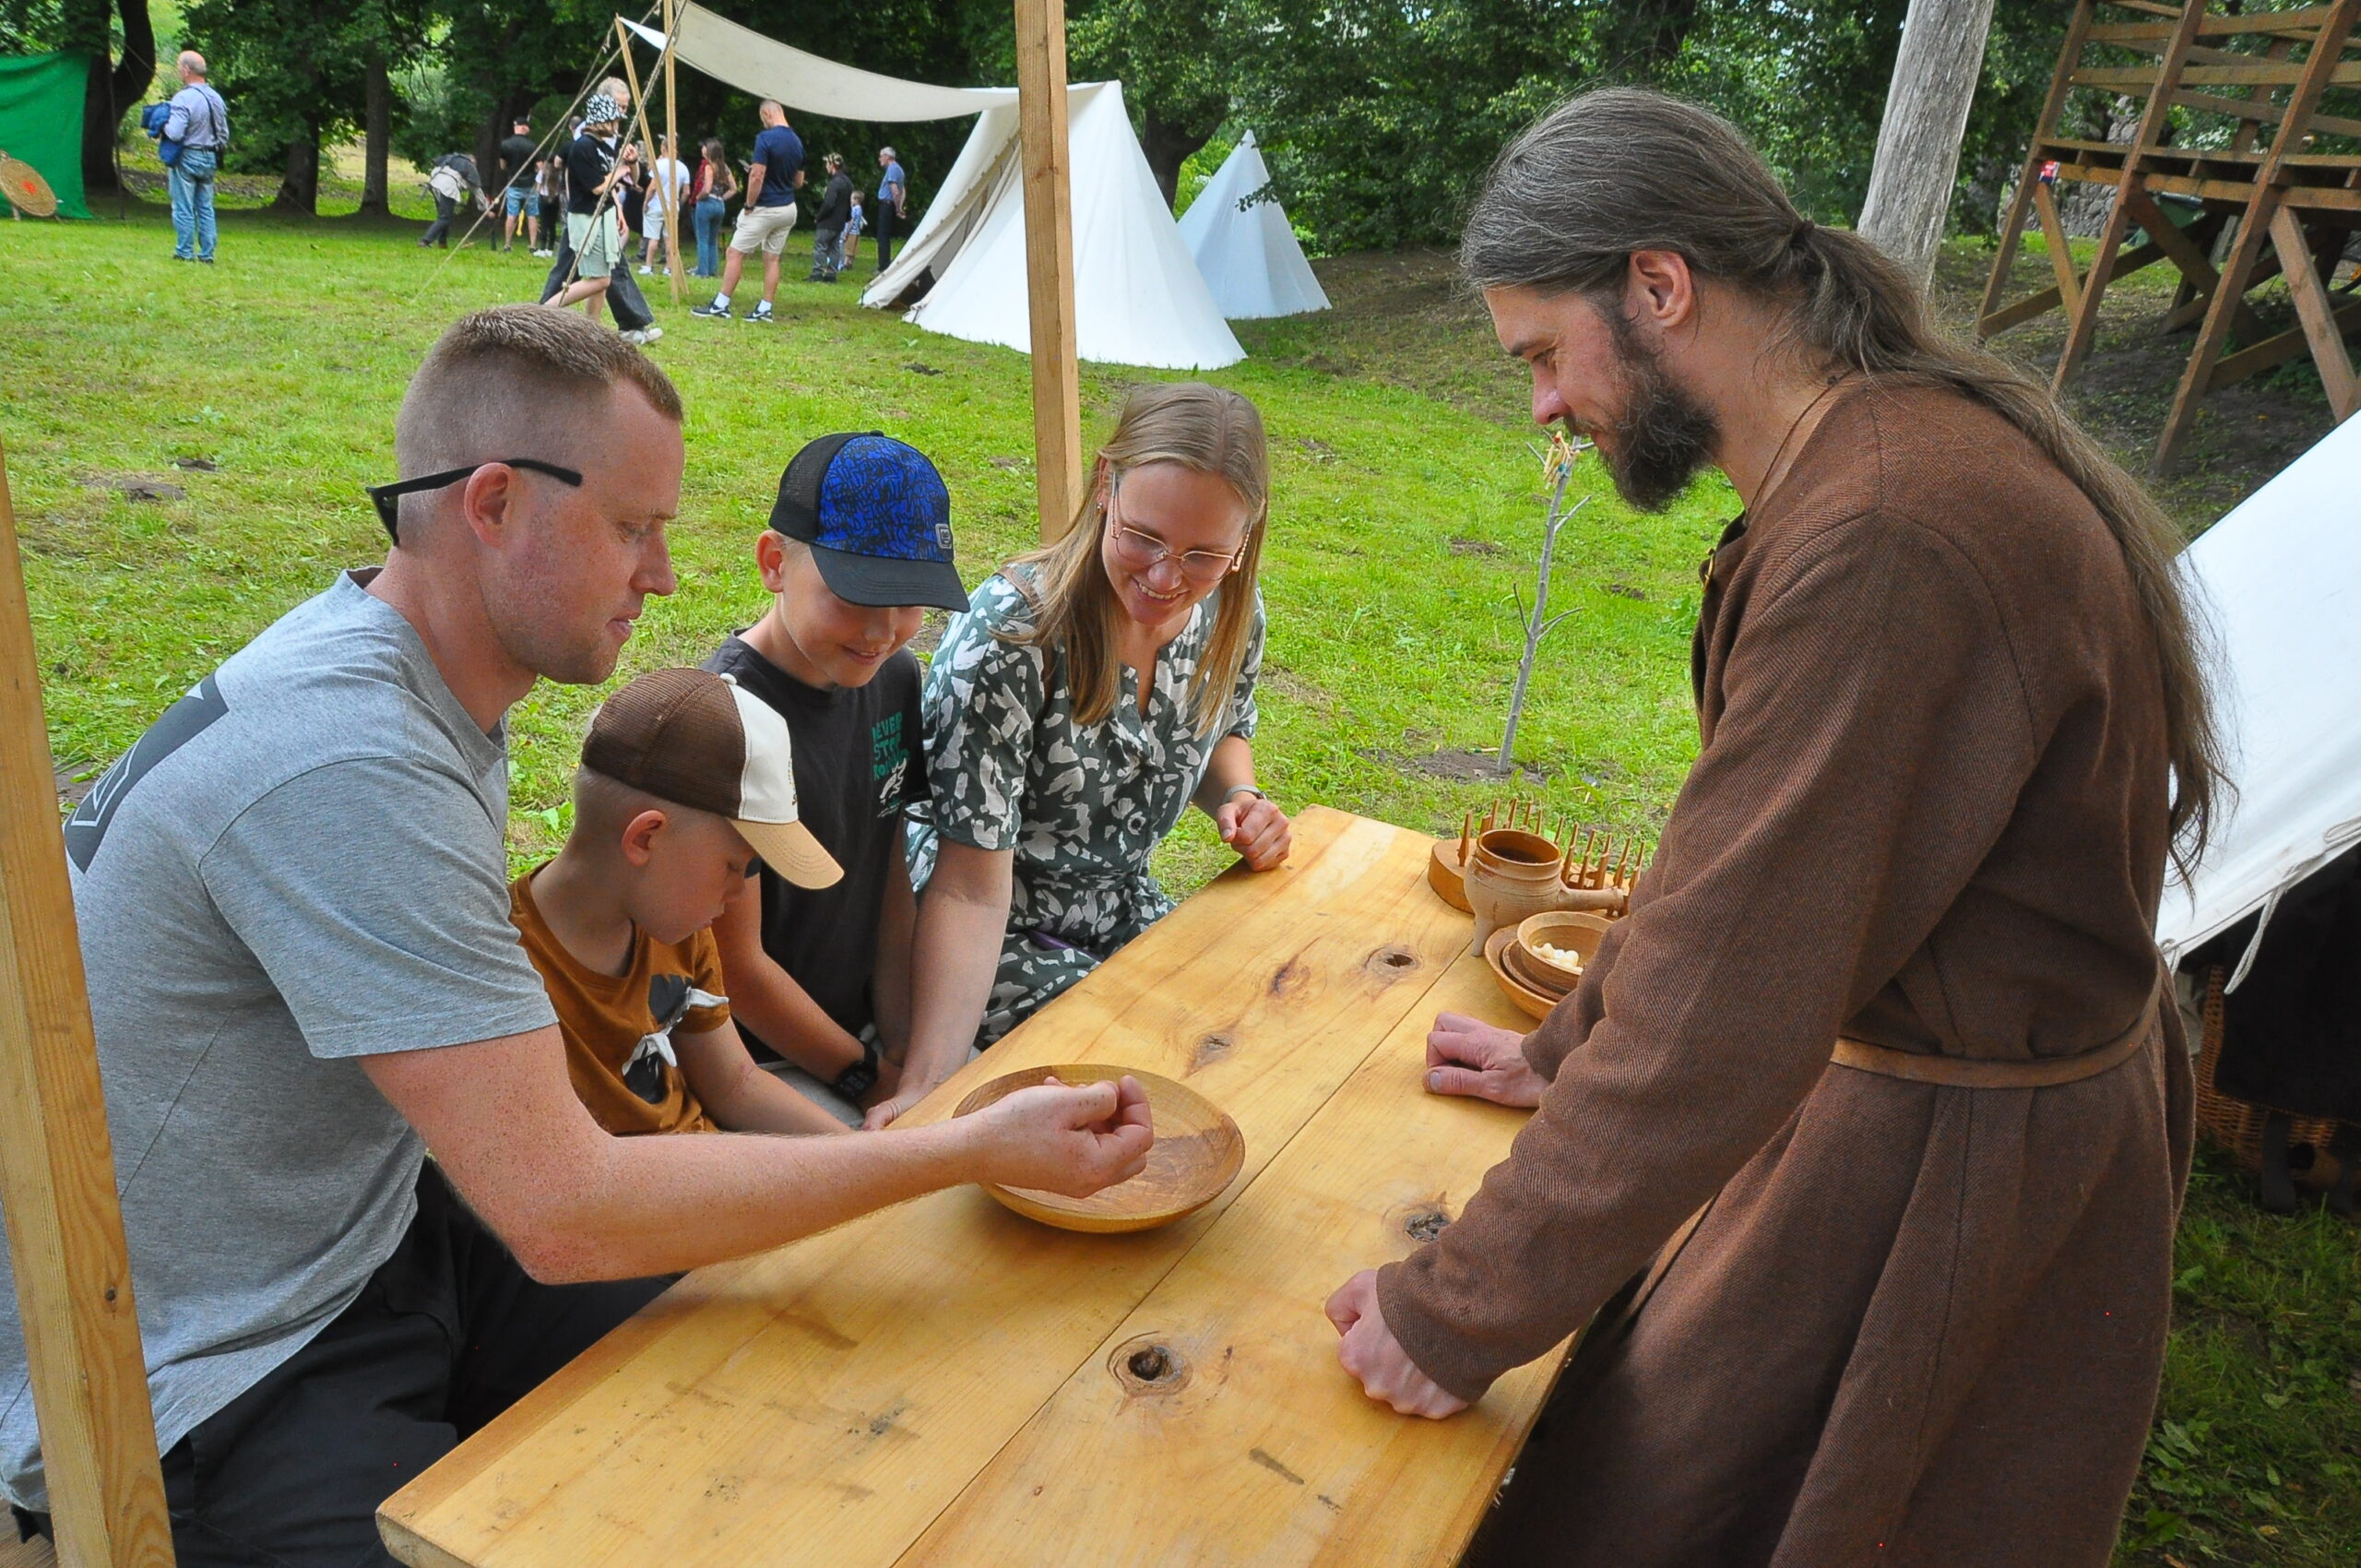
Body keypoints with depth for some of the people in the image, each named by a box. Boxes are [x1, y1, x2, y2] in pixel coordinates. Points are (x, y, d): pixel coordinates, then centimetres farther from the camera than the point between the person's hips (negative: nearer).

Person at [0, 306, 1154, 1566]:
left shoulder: (418, 678, 1)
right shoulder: (347, 769, -31)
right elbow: (567, 1217, -31)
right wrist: (975, 1150, -26)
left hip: (370, 1238, 9)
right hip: (188, 1402, -8)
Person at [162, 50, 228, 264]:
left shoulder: (184, 98, -17)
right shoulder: (216, 98, 6)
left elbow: (174, 133, -23)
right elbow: (224, 134, 13)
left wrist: (163, 125, -4)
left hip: (187, 157, -6)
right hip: (209, 158, 6)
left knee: (183, 208, 1)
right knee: (205, 208, 11)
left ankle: (184, 253, 5)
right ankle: (207, 254, 12)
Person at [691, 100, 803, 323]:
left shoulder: (766, 138, -16)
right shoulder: (797, 142, 7)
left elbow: (757, 176, -20)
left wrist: (749, 205, -11)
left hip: (765, 209, -7)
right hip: (788, 209, 7)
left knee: (735, 254, 0)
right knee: (772, 258, 10)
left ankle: (720, 305, 0)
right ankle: (765, 309, 9)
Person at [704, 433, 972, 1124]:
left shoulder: (893, 677, 0)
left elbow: (892, 871, 7)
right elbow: (736, 964, -18)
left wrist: (903, 1039, -1)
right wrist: (868, 1075, -10)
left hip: (862, 1024, 7)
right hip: (758, 1059, -7)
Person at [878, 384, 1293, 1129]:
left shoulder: (1232, 615, -10)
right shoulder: (1008, 636, -29)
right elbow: (972, 888, -29)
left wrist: (1238, 801, -9)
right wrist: (924, 1082, -37)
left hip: (1126, 912, 6)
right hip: (997, 940, -6)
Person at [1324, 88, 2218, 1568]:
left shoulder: (1887, 537, -30)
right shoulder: (1900, 443, 4)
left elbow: (1724, 1013, -30)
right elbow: (1742, 854, 12)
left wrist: (1457, 1315, -20)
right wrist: (1568, 1053, 17)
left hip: (1955, 1173, -9)